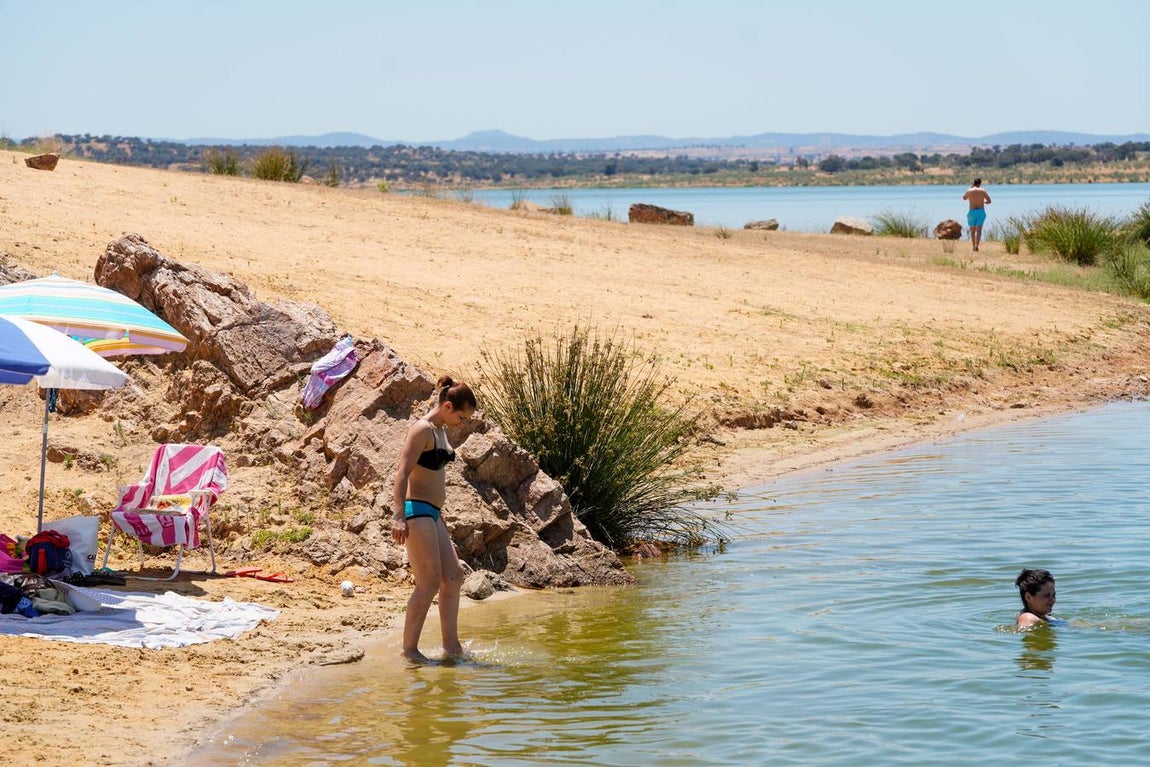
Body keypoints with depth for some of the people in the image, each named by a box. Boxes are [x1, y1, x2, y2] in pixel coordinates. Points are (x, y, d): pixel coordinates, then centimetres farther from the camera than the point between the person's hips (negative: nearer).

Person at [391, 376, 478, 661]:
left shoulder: (441, 431, 16)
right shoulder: (422, 429, -13)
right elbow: (403, 471, -20)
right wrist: (398, 515, -27)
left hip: (432, 514, 10)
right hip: (416, 512, -10)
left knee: (453, 578, 9)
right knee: (429, 583, -8)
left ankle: (451, 646, 14)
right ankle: (409, 649, -2)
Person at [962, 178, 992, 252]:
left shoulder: (969, 191, 0)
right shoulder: (983, 191, 0)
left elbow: (964, 198, 20)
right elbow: (989, 201, 5)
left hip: (972, 212, 1)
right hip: (981, 212, -1)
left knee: (972, 231, 15)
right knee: (979, 230, -6)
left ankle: (974, 247, 20)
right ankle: (977, 246, -24)